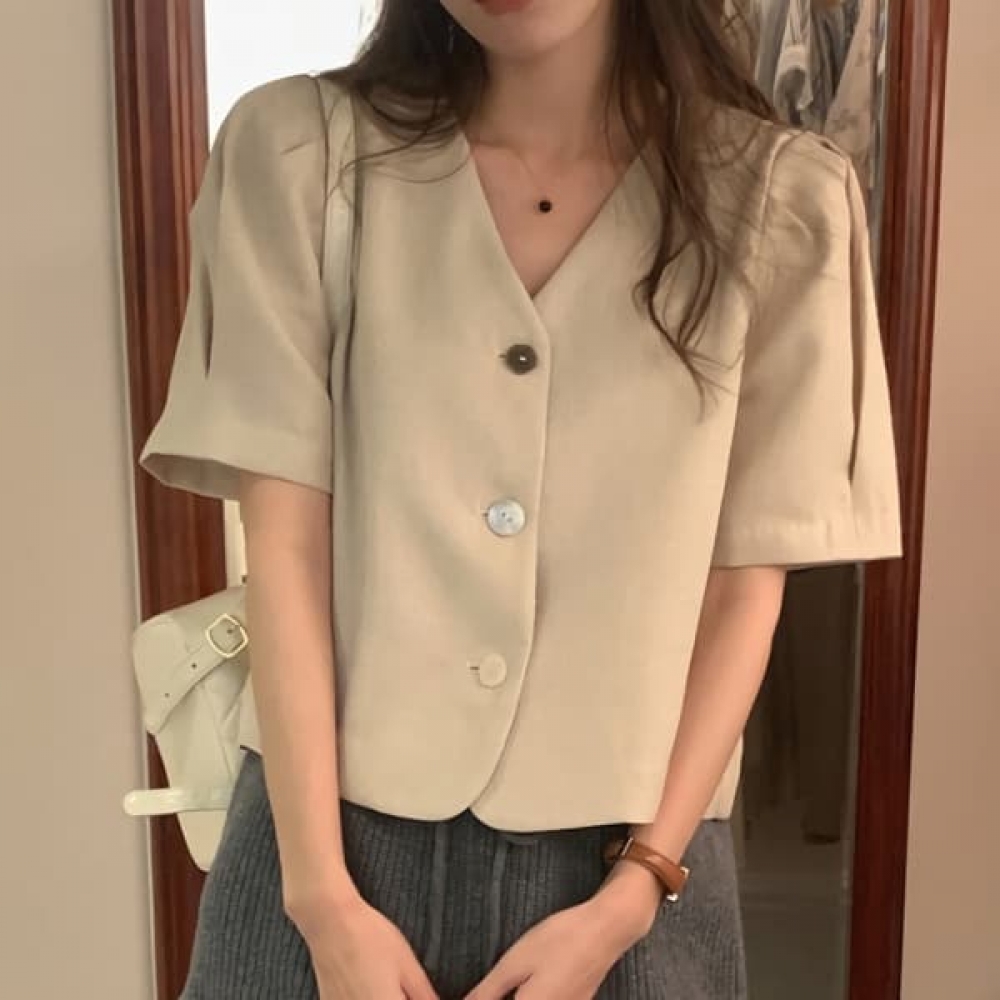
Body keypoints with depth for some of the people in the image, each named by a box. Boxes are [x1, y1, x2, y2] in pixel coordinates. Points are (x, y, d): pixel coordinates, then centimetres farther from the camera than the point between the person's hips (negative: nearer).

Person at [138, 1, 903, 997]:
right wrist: (322, 892, -10)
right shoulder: (297, 149, -5)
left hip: (623, 854, 1)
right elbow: (284, 541, -7)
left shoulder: (781, 201, -4)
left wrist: (632, 892, -7)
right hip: (332, 833, 0)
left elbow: (746, 584, -2)